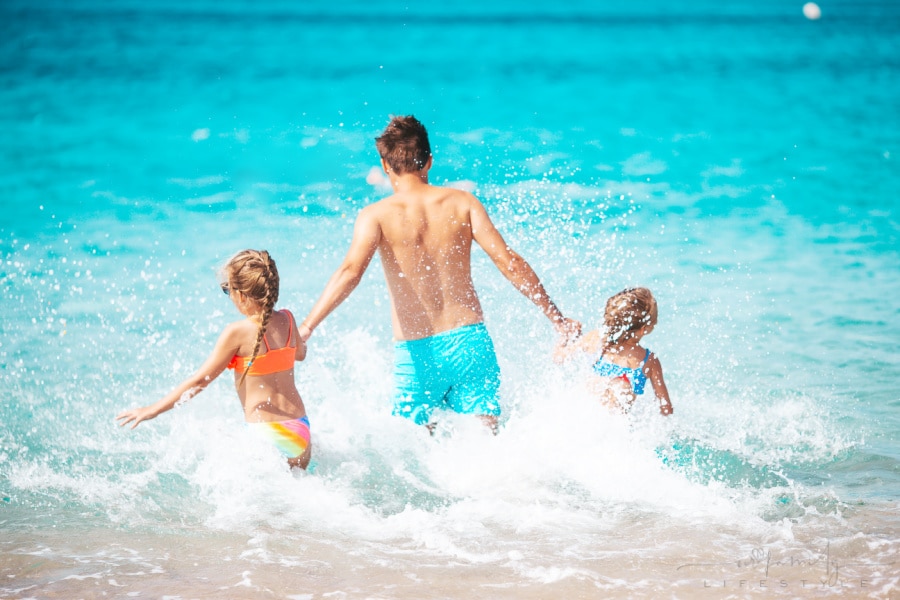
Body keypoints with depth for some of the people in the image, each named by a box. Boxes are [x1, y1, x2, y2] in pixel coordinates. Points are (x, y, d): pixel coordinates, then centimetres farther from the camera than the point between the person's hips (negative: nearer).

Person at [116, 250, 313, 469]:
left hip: (268, 433, -7)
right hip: (301, 430, 7)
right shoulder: (287, 320, 4)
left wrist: (154, 409, 1)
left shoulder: (238, 332, -12)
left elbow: (200, 380, -7)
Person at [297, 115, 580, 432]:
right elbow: (508, 262, 0)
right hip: (469, 341, 2)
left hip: (415, 352, -2)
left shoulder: (377, 215, -4)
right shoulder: (461, 203, 3)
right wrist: (556, 317, 6)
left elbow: (350, 272, -18)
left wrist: (306, 328, -21)